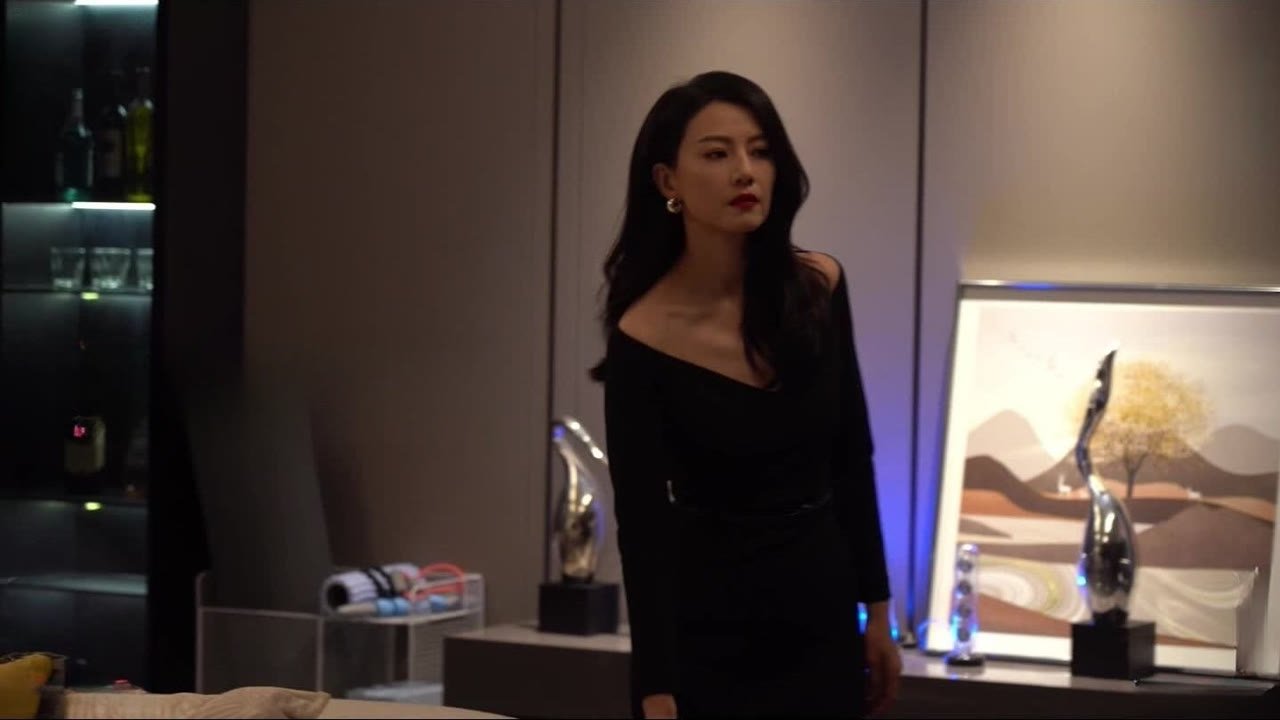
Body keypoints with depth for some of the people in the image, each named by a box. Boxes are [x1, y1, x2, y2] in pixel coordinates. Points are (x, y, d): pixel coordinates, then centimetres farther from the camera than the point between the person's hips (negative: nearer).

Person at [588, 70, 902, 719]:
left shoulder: (818, 287, -4)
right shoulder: (644, 339, -17)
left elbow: (851, 459, 6)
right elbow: (643, 528, -19)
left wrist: (876, 609, 7)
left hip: (819, 626, 4)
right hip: (708, 642, -4)